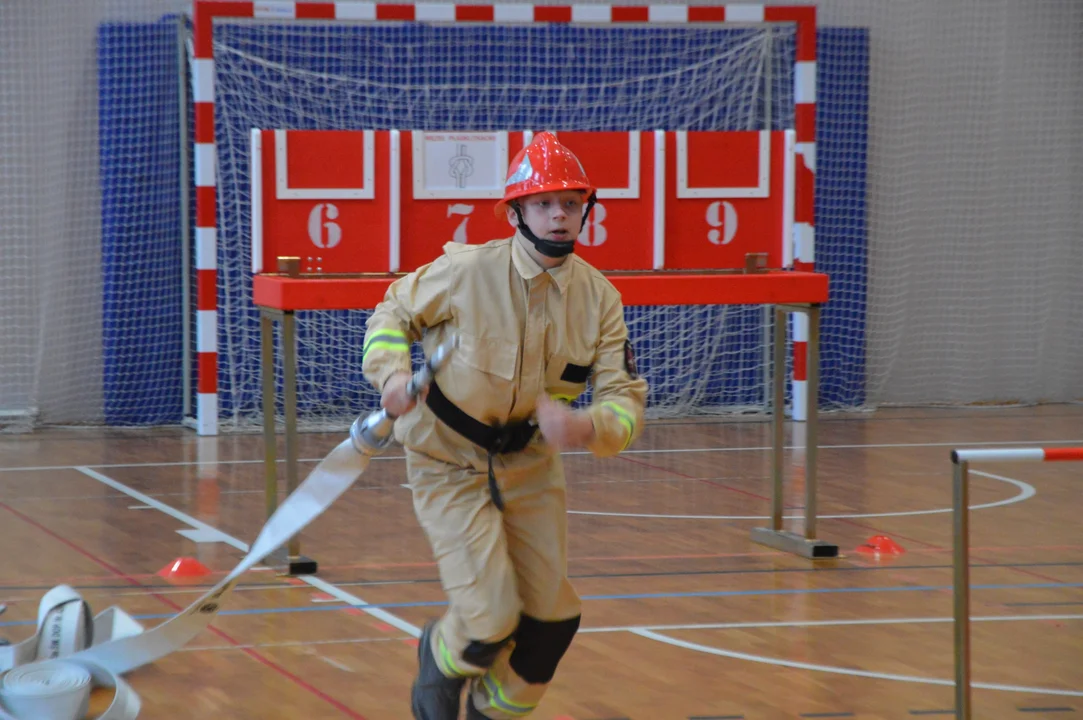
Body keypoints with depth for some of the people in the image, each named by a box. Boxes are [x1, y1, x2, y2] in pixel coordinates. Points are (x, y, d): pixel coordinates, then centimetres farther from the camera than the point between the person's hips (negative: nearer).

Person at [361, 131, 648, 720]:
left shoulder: (598, 297, -10)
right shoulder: (465, 272, -20)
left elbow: (627, 404, -11)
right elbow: (393, 313, -2)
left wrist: (585, 426, -34)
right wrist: (393, 374, -22)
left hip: (530, 465, 5)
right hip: (450, 465, -5)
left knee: (552, 619, 7)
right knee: (492, 623, -13)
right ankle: (440, 658, 24)